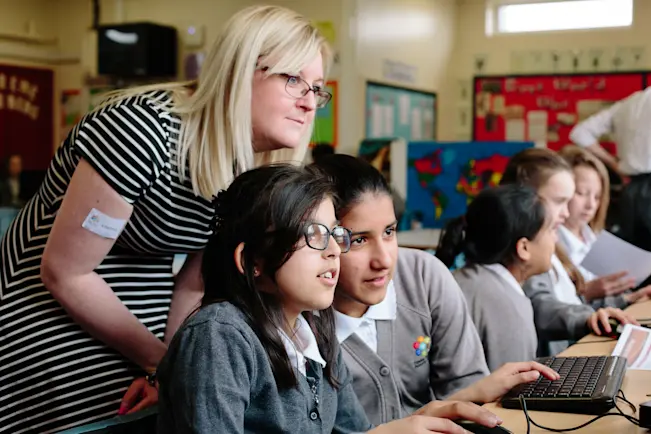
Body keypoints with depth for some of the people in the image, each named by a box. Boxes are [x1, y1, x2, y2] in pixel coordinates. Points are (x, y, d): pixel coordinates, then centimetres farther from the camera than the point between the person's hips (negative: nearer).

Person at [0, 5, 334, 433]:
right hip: (50, 314, -6)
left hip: (137, 328, 6)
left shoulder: (251, 171, -6)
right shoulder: (146, 129, -27)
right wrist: (159, 361, -13)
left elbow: (193, 286, 1)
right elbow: (64, 273, -21)